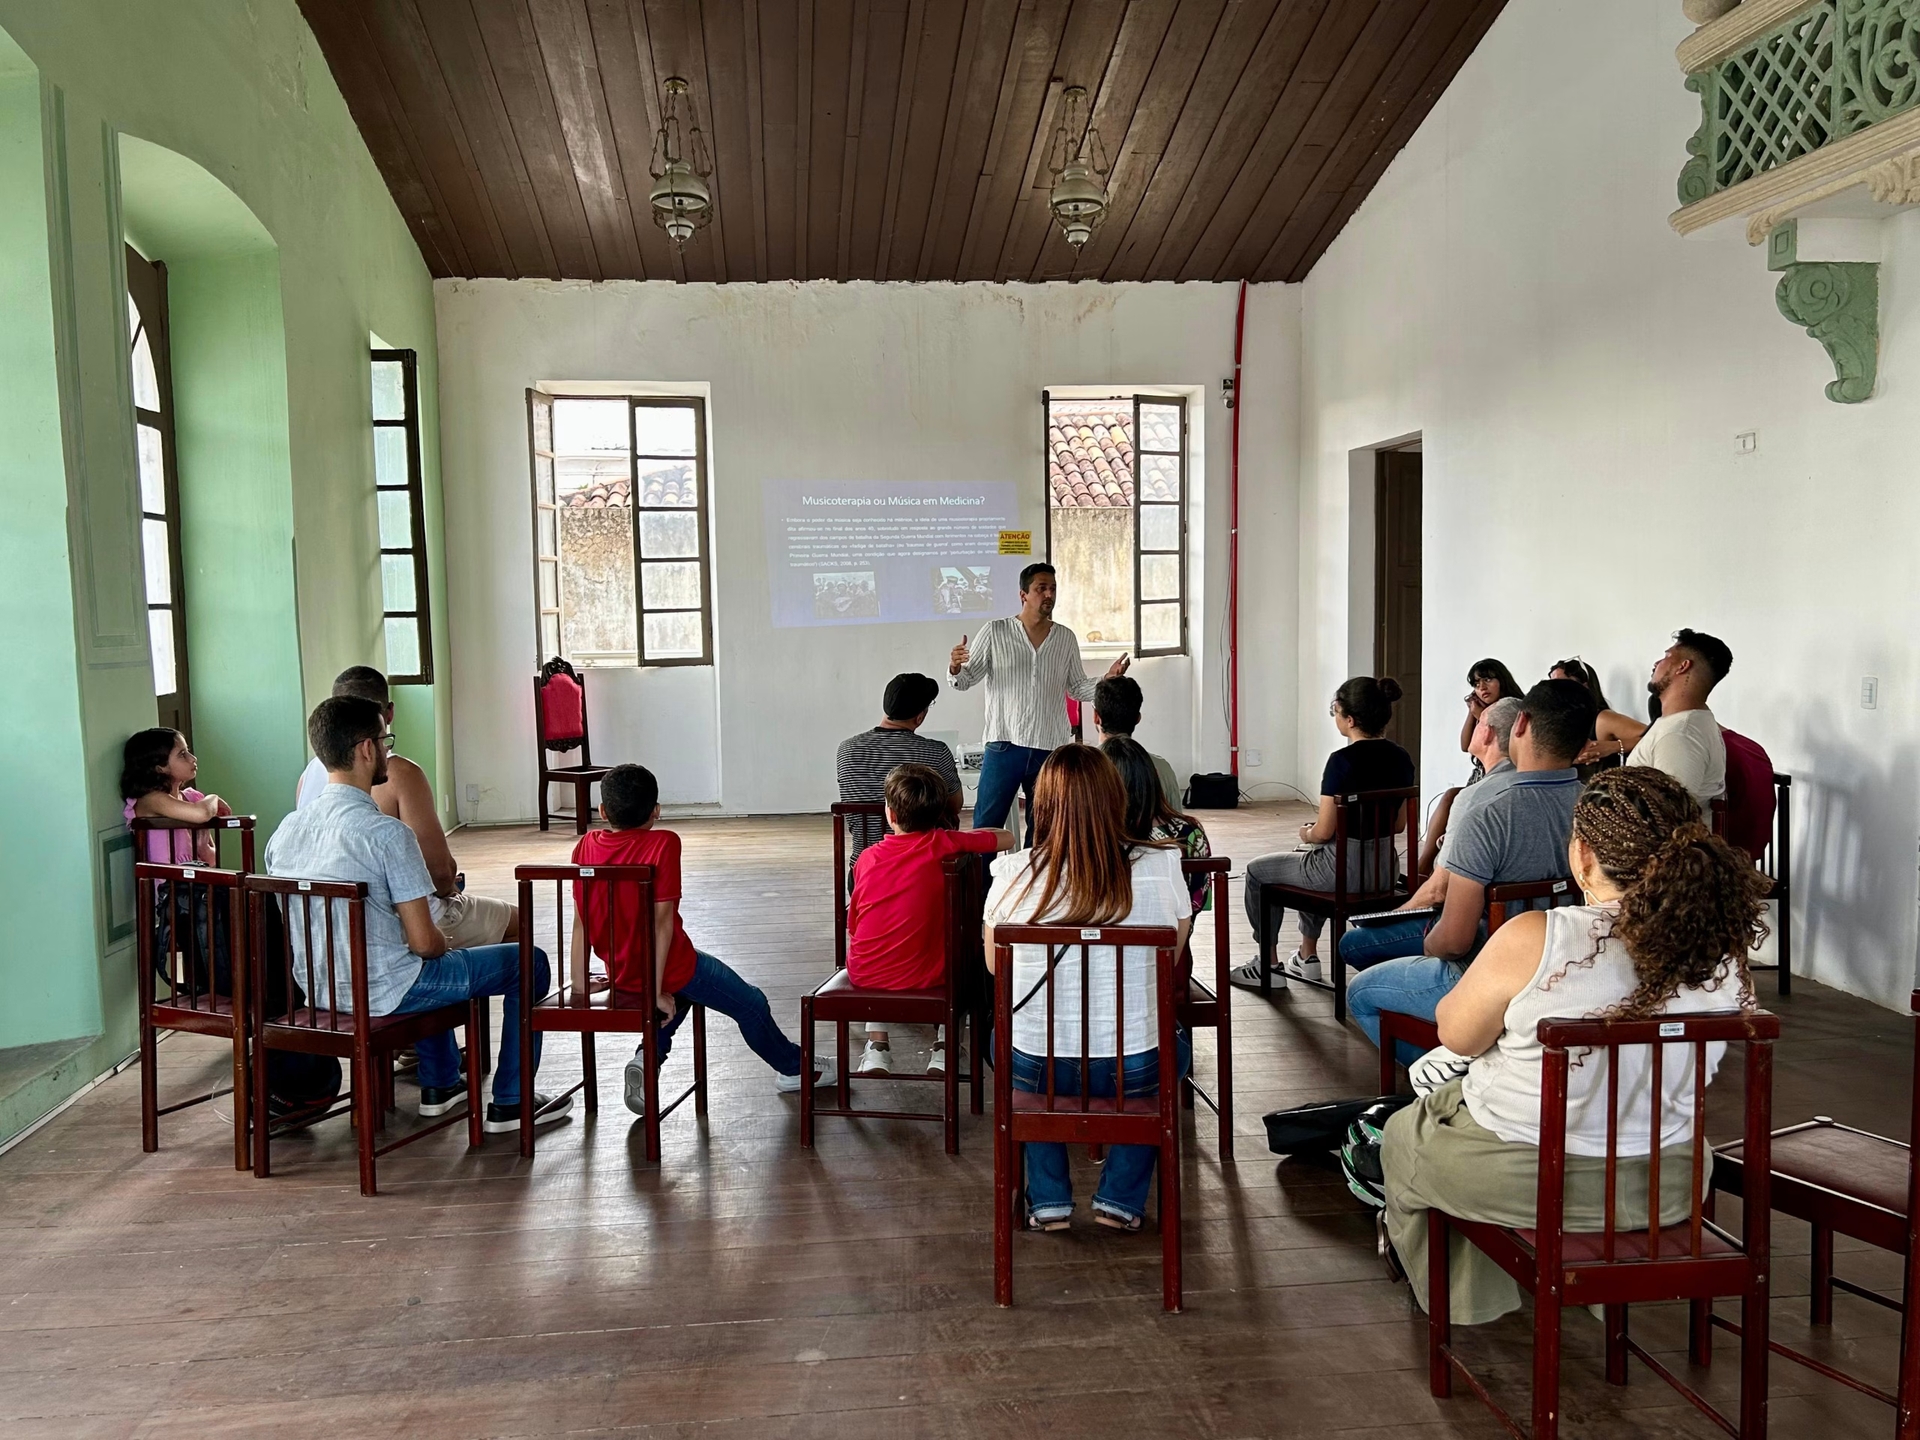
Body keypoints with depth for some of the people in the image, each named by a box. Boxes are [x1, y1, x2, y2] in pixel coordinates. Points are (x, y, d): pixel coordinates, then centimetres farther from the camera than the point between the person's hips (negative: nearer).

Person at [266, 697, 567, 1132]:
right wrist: (446, 947, 2)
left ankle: (439, 1085, 43)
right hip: (382, 992, -8)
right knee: (529, 962, 9)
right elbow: (423, 941, -22)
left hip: (316, 990, 8)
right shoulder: (386, 833, -23)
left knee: (429, 964, 38)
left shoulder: (286, 829, -1)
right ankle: (510, 1104, 16)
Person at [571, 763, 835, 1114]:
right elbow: (662, 919, -22)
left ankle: (647, 1057, 18)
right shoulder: (662, 843, -19)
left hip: (620, 974, 6)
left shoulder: (586, 846, -5)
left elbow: (580, 920, -1)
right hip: (669, 966, -6)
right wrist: (657, 990, -17)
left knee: (683, 990, 36)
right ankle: (792, 1068, 35)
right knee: (751, 1003, 17)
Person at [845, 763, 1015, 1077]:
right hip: (924, 978, -1)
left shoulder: (868, 857, -5)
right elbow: (1006, 838, 1)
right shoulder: (944, 844, -11)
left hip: (865, 976, 2)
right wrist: (964, 838, 16)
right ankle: (943, 1048, 19)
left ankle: (877, 1047, 27)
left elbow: (853, 924, 5)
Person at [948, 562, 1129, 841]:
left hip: (1051, 749, 3)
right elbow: (966, 680, 0)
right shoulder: (995, 632, -1)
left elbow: (1077, 688, 14)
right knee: (986, 826, -1)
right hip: (1005, 745, -3)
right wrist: (955, 669, -22)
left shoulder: (1067, 638, 7)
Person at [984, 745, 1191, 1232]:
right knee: (1176, 1045, 36)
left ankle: (1048, 1199, 29)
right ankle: (1121, 1197, 26)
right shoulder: (1160, 867, -11)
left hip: (1036, 1070, 0)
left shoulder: (1013, 873, -11)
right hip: (1134, 1072, 0)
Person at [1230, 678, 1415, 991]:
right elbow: (1398, 824, 11)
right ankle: (1307, 957, 42)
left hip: (1345, 870, -8)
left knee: (1257, 870, 17)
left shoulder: (1343, 761, -21)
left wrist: (1306, 834, 4)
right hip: (1386, 869, 8)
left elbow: (1324, 832, -17)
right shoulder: (1401, 758, 1)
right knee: (1306, 858, 37)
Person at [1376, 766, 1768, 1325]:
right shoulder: (1726, 954, -12)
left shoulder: (1533, 941, -27)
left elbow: (1456, 1035, -11)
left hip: (1523, 1185, -4)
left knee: (1400, 1136, 27)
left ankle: (1459, 1295, 50)